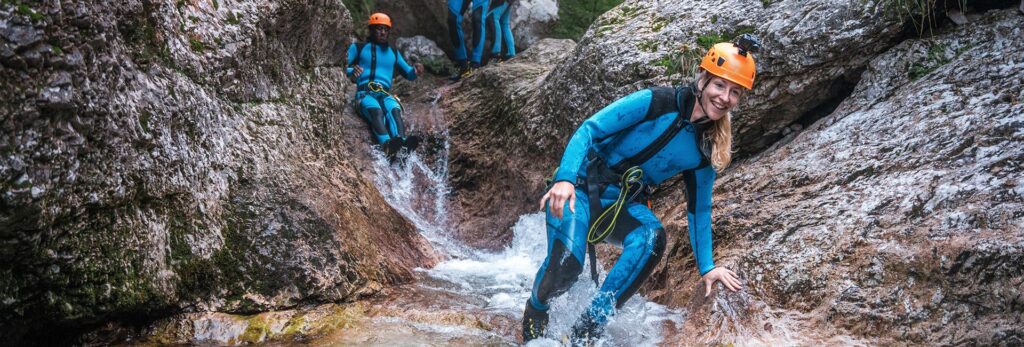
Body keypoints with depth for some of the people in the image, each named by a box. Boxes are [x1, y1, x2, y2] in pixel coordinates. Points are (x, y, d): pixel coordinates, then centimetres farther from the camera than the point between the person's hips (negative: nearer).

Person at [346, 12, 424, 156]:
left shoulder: (393, 52, 28)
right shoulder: (357, 47, 17)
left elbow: (408, 74, 25)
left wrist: (415, 71, 0)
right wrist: (352, 72, -19)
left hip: (385, 94, 3)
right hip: (365, 93, -3)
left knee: (394, 110, -34)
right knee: (376, 111, -38)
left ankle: (401, 141, -62)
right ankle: (387, 144, -65)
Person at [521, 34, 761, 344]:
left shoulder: (708, 150, 1)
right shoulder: (656, 102, -15)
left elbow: (699, 209, 12)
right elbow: (588, 130, -18)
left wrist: (706, 266, 8)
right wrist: (564, 178, -31)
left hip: (625, 205, 4)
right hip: (580, 188, -4)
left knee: (652, 236, -30)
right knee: (566, 263, -27)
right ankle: (534, 313, 11)